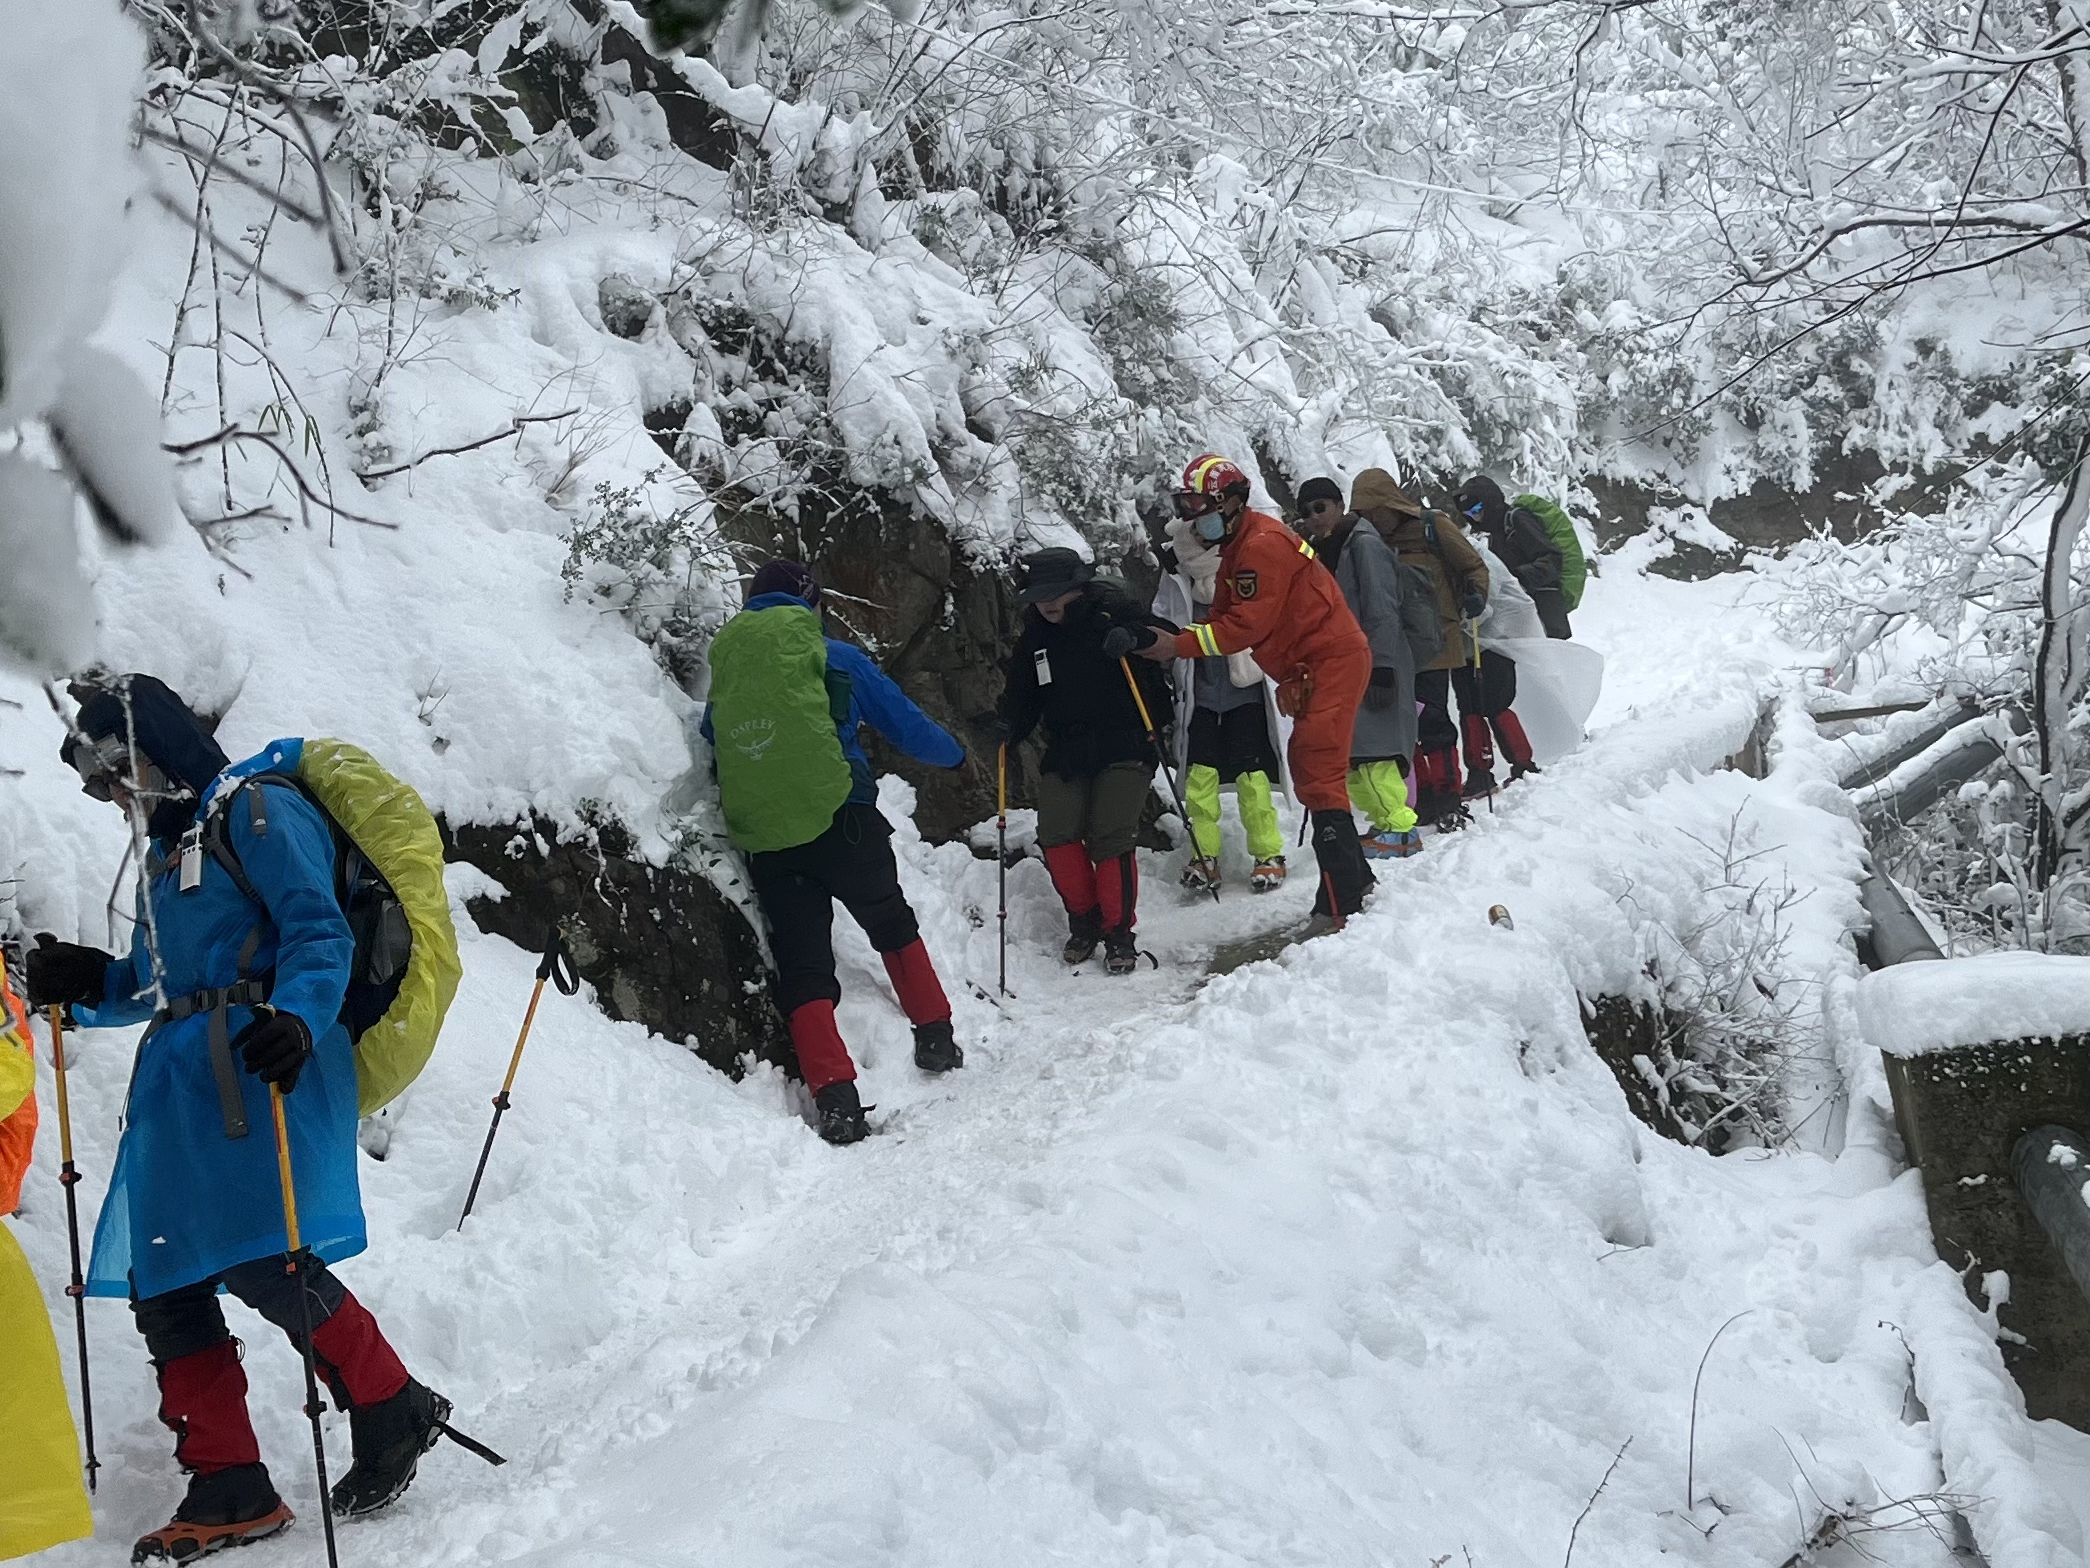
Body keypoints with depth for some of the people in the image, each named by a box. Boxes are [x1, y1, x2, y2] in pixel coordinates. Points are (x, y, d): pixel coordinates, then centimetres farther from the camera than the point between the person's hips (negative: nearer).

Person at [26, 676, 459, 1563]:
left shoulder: (258, 814, -2)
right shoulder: (166, 850, 26)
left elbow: (320, 934, -13)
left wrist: (295, 1020, -31)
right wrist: (89, 983, 10)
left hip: (258, 1065, -9)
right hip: (180, 1079, 9)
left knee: (258, 1261, -20)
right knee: (160, 1283, 2)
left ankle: (396, 1412, 0)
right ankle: (229, 1489, 8)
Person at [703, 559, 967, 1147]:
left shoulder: (723, 673, 12)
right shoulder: (833, 657, 2)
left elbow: (712, 748, 23)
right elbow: (904, 723, 8)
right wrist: (954, 754, 27)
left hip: (765, 843, 2)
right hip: (842, 822, -2)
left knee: (802, 969, 4)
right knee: (892, 926, 23)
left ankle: (835, 1098, -9)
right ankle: (935, 1037, 29)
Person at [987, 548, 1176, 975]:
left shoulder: (1111, 611, -1)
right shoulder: (1035, 638, 13)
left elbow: (1170, 638, -4)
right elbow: (1020, 696, 15)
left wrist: (1134, 636, -24)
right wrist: (1007, 725, -5)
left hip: (1123, 750, -4)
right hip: (1065, 755, 4)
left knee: (1110, 838, -14)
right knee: (1056, 837, -9)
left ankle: (1119, 933, 0)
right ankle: (1085, 920, 14)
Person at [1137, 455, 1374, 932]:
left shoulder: (1263, 544, -17)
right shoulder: (1237, 550, 16)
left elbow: (1248, 624, -23)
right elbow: (1223, 619, 11)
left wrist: (1179, 645, -23)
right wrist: (1172, 640, -5)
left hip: (1333, 660, -11)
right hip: (1313, 667, 11)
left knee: (1319, 777, -15)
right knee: (1308, 769, 17)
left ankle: (1340, 905, -18)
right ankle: (1356, 882, 28)